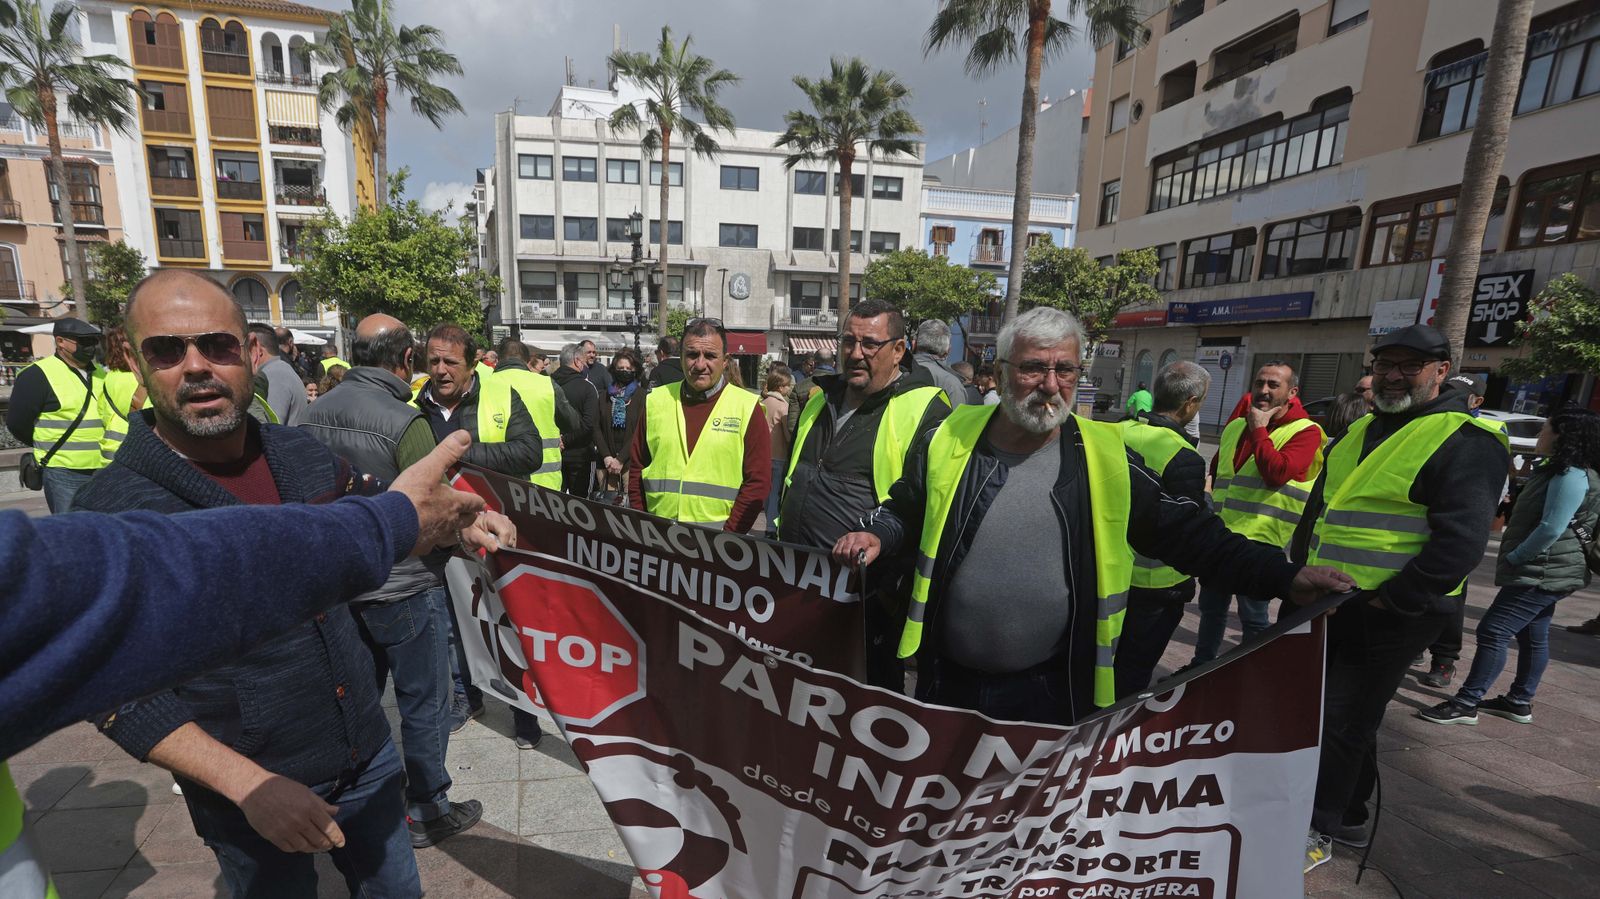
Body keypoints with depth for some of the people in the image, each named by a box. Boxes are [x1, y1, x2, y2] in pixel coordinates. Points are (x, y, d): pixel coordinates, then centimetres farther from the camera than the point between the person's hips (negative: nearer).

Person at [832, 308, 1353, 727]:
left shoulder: (1105, 458, -6)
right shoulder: (953, 439, -5)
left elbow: (1187, 533, 0)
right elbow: (906, 510, 9)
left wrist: (1283, 577, -9)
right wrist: (877, 536, -10)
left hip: (1050, 692, -1)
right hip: (948, 681, 1)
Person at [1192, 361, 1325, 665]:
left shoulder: (1305, 431, -6)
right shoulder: (1235, 427, 13)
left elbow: (1277, 472, -24)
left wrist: (1259, 429, -16)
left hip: (1261, 540, -6)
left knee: (1253, 617, 4)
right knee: (1211, 608, 18)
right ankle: (1201, 665, 34)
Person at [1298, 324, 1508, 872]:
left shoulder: (1464, 441, -12)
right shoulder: (1361, 431, 12)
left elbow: (1461, 541, -19)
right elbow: (1319, 508, 19)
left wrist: (1389, 600, -19)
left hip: (1386, 617, -8)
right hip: (1328, 602, 8)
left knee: (1340, 724, 2)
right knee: (1344, 719, 19)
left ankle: (1317, 831, 19)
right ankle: (1349, 818, 37)